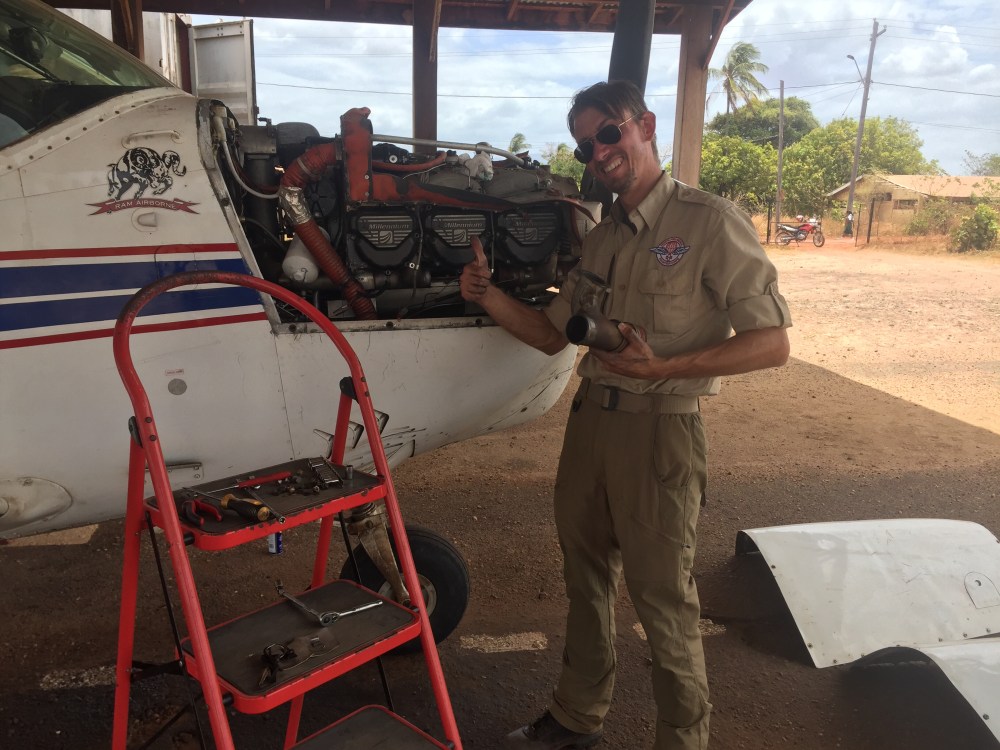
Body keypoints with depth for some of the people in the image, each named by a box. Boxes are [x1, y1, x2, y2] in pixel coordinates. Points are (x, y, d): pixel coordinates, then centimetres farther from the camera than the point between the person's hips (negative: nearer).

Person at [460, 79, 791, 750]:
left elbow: (772, 343, -13)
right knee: (586, 577, 19)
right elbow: (552, 334, 13)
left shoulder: (710, 222, -10)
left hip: (660, 427, -7)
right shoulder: (601, 238, 12)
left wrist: (666, 366, -25)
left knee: (663, 597, 6)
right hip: (591, 416, 7)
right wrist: (489, 297, -3)